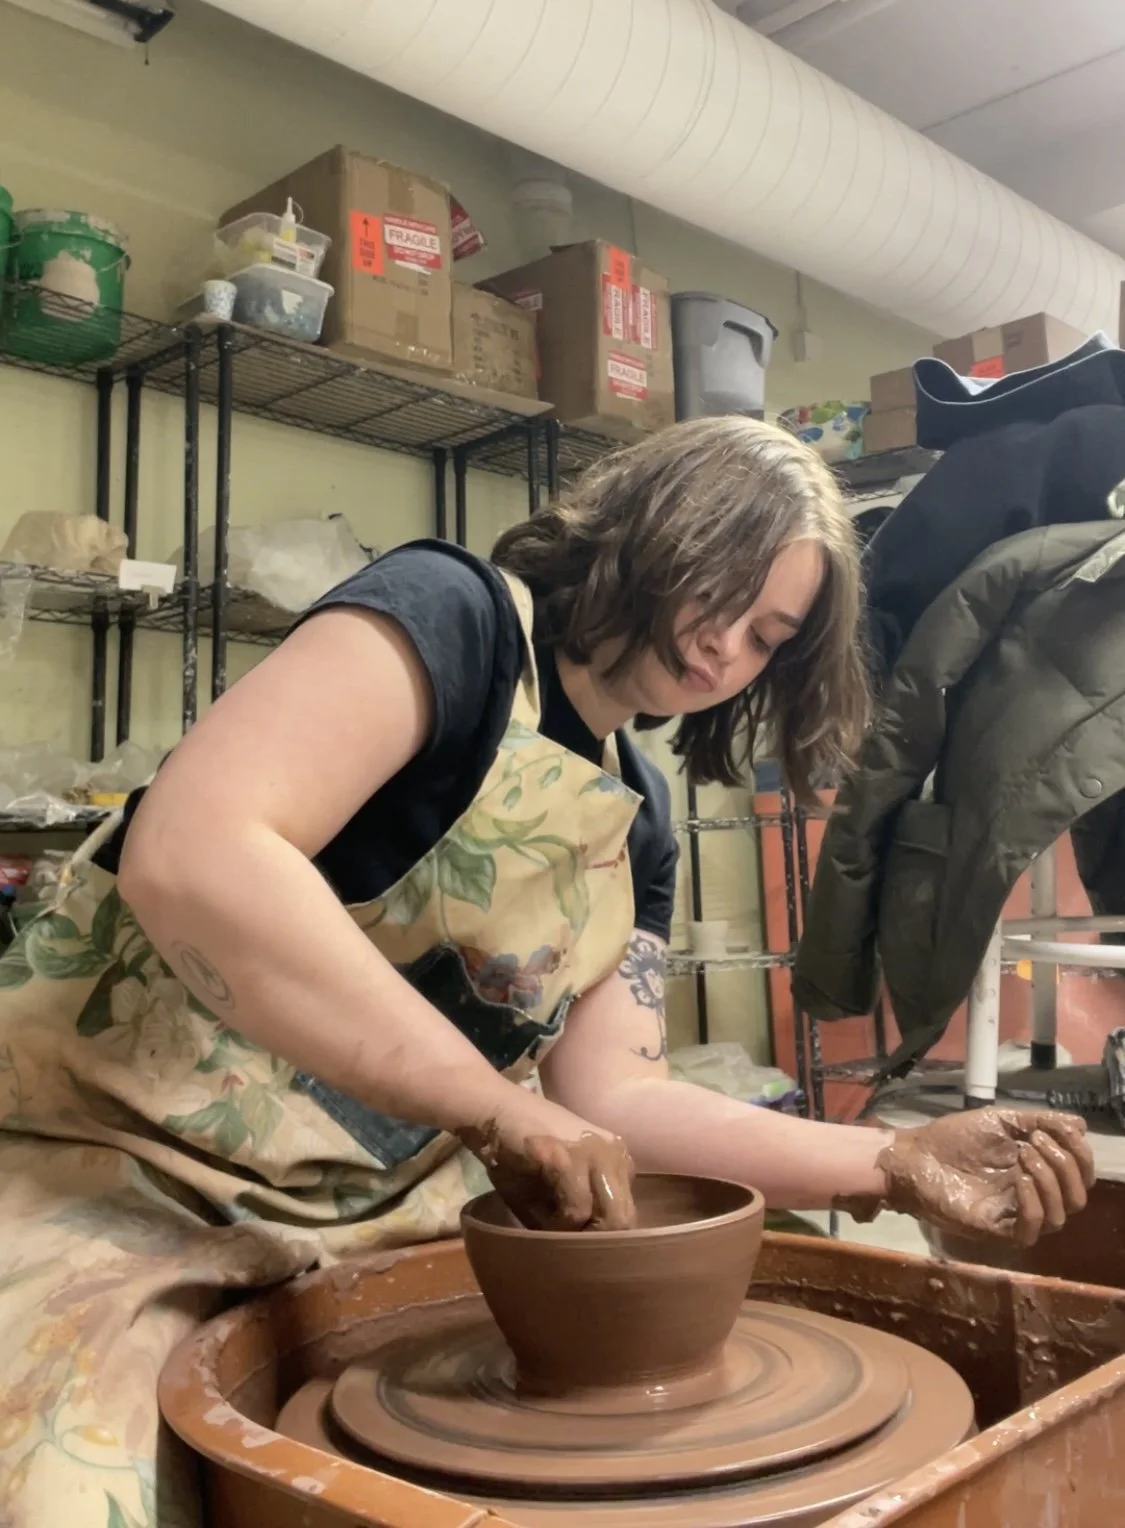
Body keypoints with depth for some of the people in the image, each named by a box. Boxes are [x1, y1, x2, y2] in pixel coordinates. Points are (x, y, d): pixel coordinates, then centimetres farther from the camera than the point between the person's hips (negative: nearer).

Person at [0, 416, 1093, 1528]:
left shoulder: (638, 828, 8)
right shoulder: (449, 613, -15)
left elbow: (608, 1095, 3)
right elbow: (191, 854, -30)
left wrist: (893, 1165, -6)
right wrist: (496, 1105, -28)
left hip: (386, 1203, 7)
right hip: (117, 1159, -6)